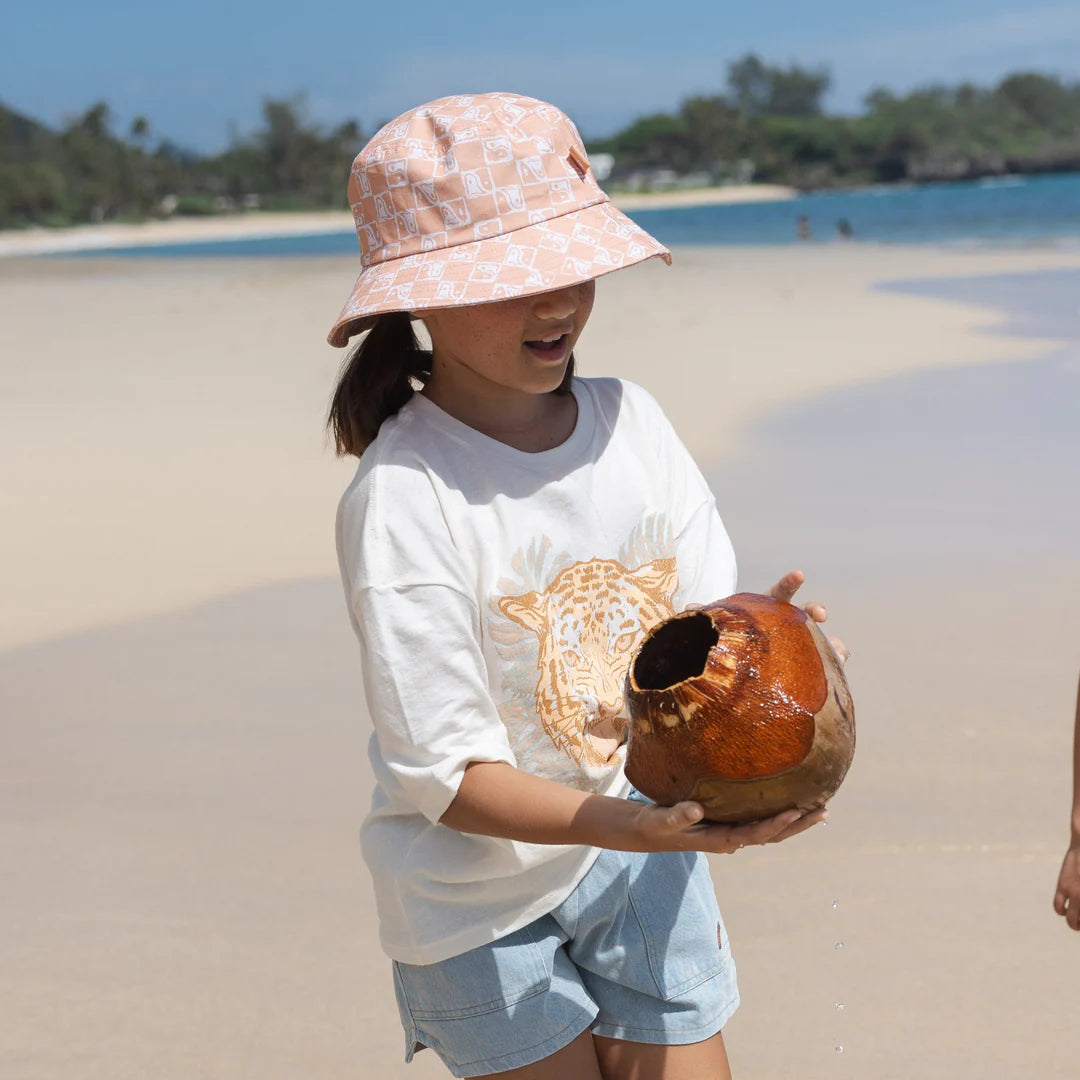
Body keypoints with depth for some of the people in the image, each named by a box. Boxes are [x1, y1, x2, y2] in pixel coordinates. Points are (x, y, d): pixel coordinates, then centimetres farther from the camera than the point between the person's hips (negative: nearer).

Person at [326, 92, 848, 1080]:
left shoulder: (631, 422, -4)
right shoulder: (401, 498, -22)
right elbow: (448, 777, -23)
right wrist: (626, 828, -37)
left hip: (645, 859, 5)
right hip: (486, 895, -4)